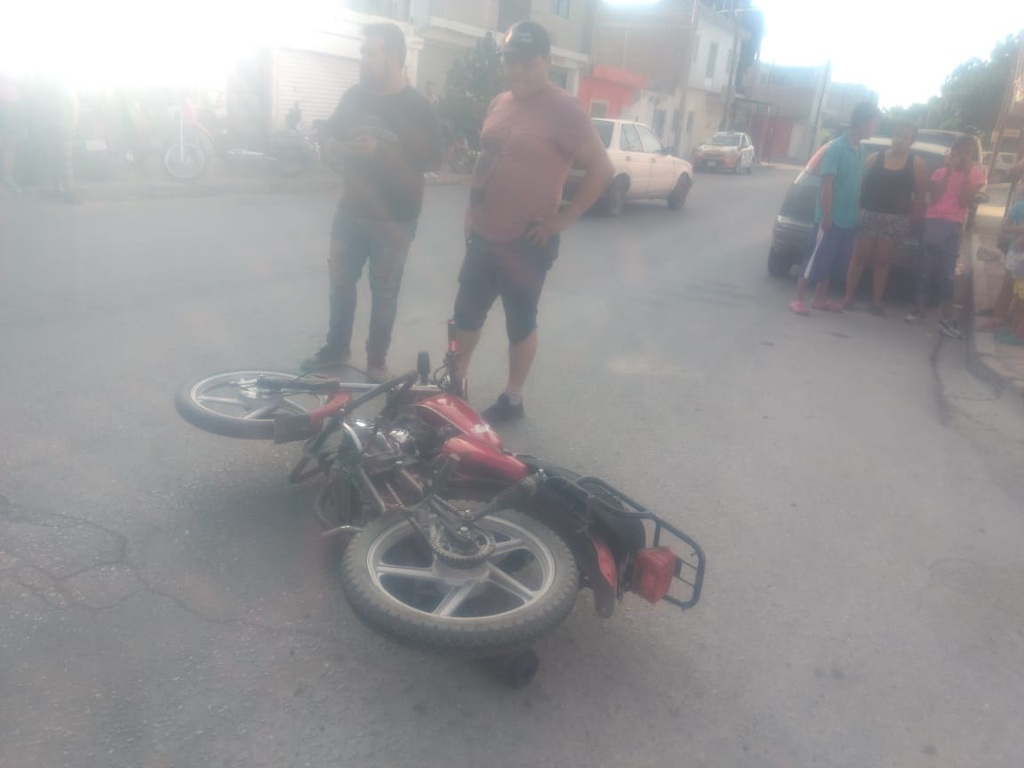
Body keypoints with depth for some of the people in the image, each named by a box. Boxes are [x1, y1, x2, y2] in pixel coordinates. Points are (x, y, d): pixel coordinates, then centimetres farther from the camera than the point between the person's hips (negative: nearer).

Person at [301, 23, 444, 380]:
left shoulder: (418, 106, -8)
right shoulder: (354, 95, 4)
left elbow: (432, 160, -12)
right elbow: (329, 136, 13)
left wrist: (380, 152, -22)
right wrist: (338, 151, -12)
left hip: (394, 218, -4)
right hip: (350, 210, 4)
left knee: (384, 290, 6)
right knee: (340, 281, 12)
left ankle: (377, 359, 20)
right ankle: (337, 347, 30)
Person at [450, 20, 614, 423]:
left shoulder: (563, 109, -13)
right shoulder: (499, 103, 10)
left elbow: (602, 169, -14)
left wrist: (562, 219, -14)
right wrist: (472, 209, 16)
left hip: (526, 242, -7)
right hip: (483, 236, 7)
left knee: (520, 322, 6)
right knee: (466, 313, 15)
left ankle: (512, 400, 21)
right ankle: (455, 382, 32)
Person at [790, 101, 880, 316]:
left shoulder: (860, 151, 9)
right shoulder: (837, 147, -13)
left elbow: (857, 184, 13)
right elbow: (827, 184, -15)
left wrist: (857, 213, 11)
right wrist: (826, 216, -16)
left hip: (848, 220, 7)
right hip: (831, 218, -7)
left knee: (833, 261, 13)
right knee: (816, 259, -4)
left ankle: (820, 298, 23)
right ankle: (798, 299, 2)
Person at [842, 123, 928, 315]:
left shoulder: (917, 165, 5)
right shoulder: (875, 158, 6)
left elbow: (921, 196, 2)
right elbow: (860, 183, 4)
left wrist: (911, 220, -5)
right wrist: (857, 208, -5)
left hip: (895, 219, 0)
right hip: (868, 214, 0)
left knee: (882, 261, 2)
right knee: (859, 257, -1)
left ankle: (876, 301, 8)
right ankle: (848, 296, 5)